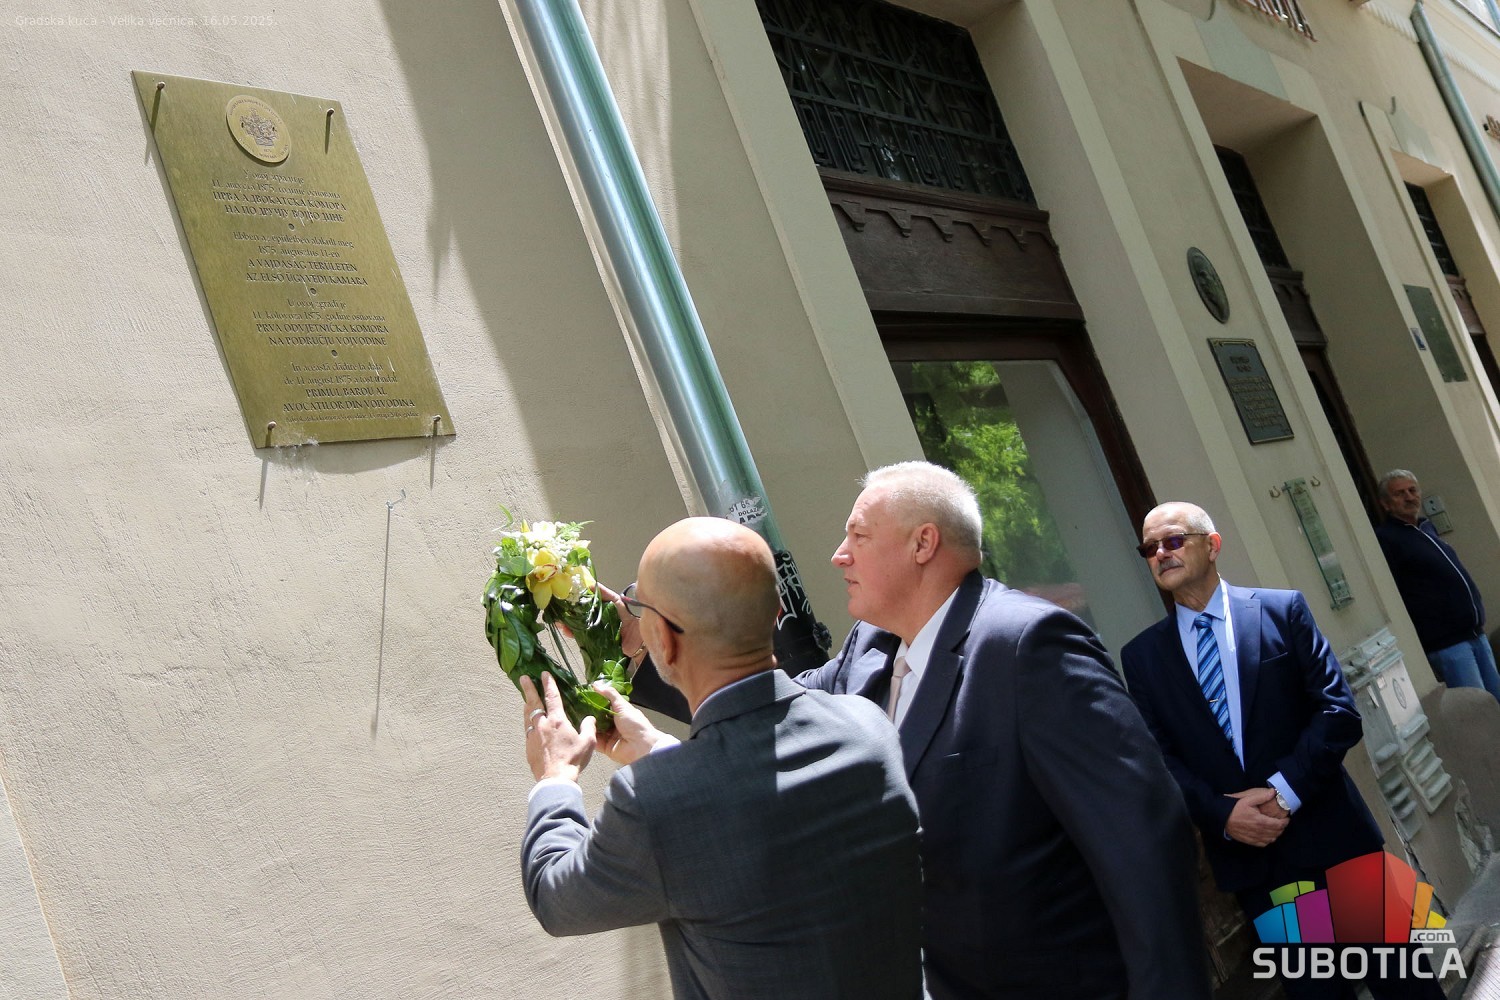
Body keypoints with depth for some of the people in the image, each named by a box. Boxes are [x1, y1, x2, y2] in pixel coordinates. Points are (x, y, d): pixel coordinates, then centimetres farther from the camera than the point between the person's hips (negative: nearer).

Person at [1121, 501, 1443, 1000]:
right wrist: (1222, 814, -15)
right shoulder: (1141, 655, 3)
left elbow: (1339, 710, -6)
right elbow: (1157, 757, 0)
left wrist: (1283, 790, -17)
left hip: (1329, 832, -1)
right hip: (1244, 855, 1)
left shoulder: (1283, 609, -1)